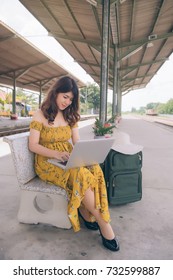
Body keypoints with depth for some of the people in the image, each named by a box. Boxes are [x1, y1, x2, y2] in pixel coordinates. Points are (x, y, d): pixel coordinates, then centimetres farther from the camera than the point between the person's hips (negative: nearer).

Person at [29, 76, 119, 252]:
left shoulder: (70, 116, 11)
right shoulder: (40, 115, -3)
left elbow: (77, 142, 7)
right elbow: (33, 146, -9)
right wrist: (56, 154, -24)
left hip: (69, 161, 5)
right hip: (48, 162, -4)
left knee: (95, 169, -28)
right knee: (81, 174, -33)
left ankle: (86, 212, -11)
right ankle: (103, 223, -17)